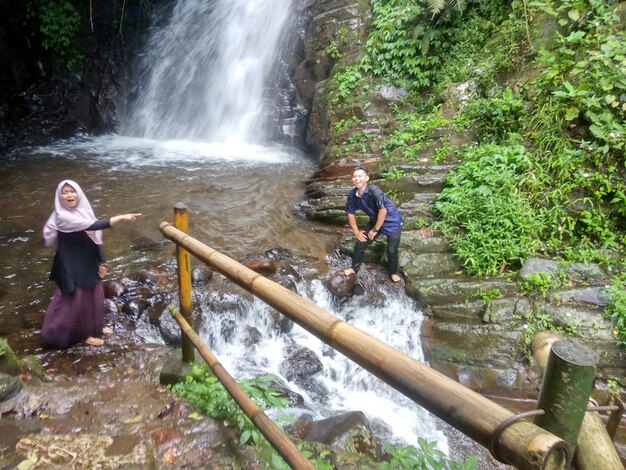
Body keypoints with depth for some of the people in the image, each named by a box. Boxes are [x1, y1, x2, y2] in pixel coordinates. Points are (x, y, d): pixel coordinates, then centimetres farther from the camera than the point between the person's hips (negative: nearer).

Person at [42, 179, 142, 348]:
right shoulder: (62, 216, -23)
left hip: (89, 262, 8)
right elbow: (94, 226, -34)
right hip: (73, 265, -8)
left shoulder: (83, 211, 1)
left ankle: (95, 327, 40)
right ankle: (83, 334, 26)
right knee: (78, 299, 8)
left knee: (94, 294, 20)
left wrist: (102, 261, 5)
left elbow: (94, 237, 6)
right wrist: (121, 217, -37)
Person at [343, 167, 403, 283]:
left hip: (392, 222, -6)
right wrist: (356, 231, 1)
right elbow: (350, 213, 1)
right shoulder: (352, 195, -12)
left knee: (391, 250, -1)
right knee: (360, 243, 6)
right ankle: (354, 268, 27)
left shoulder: (374, 190, -33)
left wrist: (375, 230, -23)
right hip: (375, 221, 6)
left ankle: (393, 272, 25)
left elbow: (383, 210, -33)